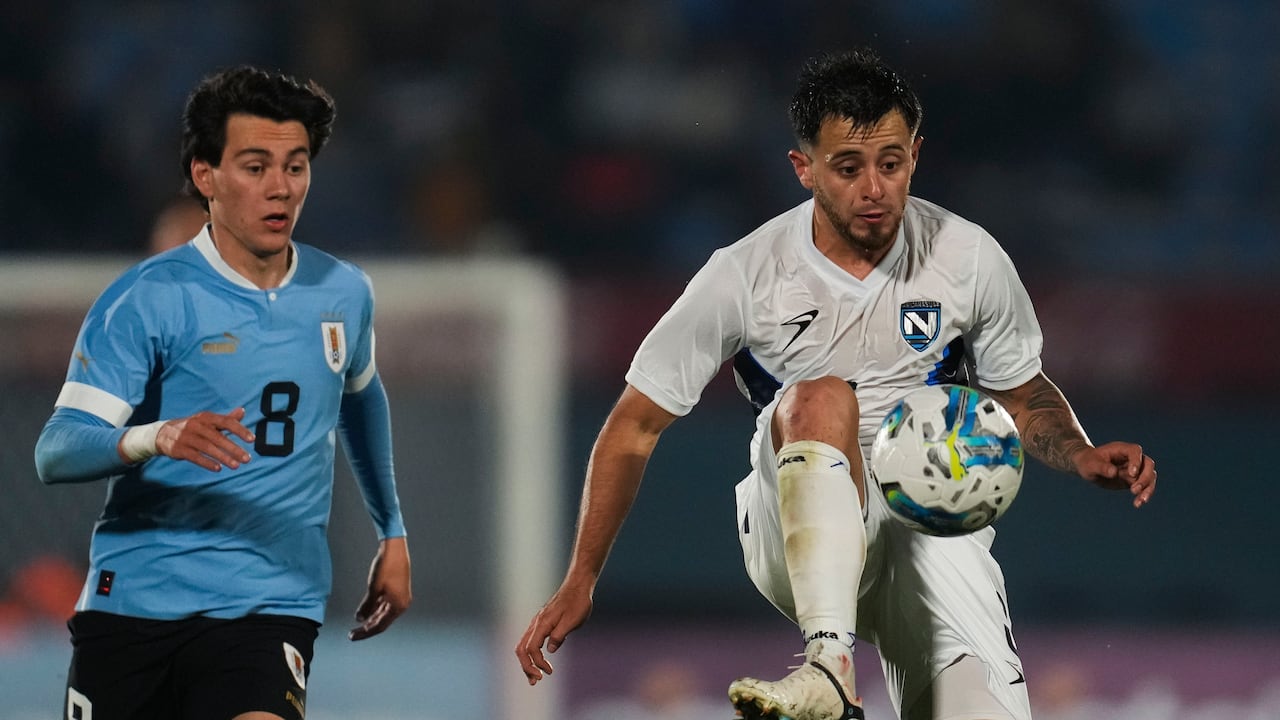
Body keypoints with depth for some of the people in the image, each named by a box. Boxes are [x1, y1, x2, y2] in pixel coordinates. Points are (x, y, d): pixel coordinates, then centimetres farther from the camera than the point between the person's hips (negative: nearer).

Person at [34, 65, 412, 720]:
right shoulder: (146, 298, -6)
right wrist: (159, 437, -34)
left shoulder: (344, 293, 9)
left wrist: (392, 531, 35)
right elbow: (55, 451, -15)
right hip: (132, 606, -1)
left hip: (269, 609, 1)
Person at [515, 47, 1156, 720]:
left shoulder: (969, 258, -1)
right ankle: (830, 666, -47)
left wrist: (1084, 457, -6)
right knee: (821, 397, -36)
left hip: (933, 528, 2)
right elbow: (636, 426, 1)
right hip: (798, 532, -2)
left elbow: (1024, 397, 16)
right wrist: (580, 581, -4)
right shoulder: (744, 275, -6)